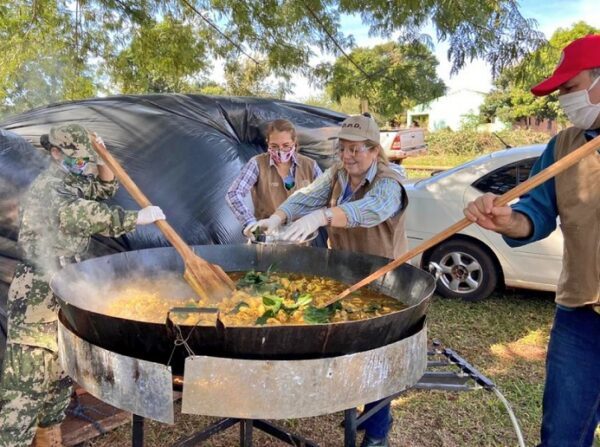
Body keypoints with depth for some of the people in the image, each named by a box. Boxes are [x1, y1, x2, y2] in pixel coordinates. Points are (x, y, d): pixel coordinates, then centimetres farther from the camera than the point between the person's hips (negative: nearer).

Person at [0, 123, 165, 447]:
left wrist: (99, 158, 5)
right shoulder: (46, 187, -17)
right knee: (27, 379, -6)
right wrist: (138, 217, -33)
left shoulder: (70, 183, 12)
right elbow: (83, 215, -33)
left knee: (60, 371, 18)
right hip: (38, 293, -9)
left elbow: (105, 188, 22)